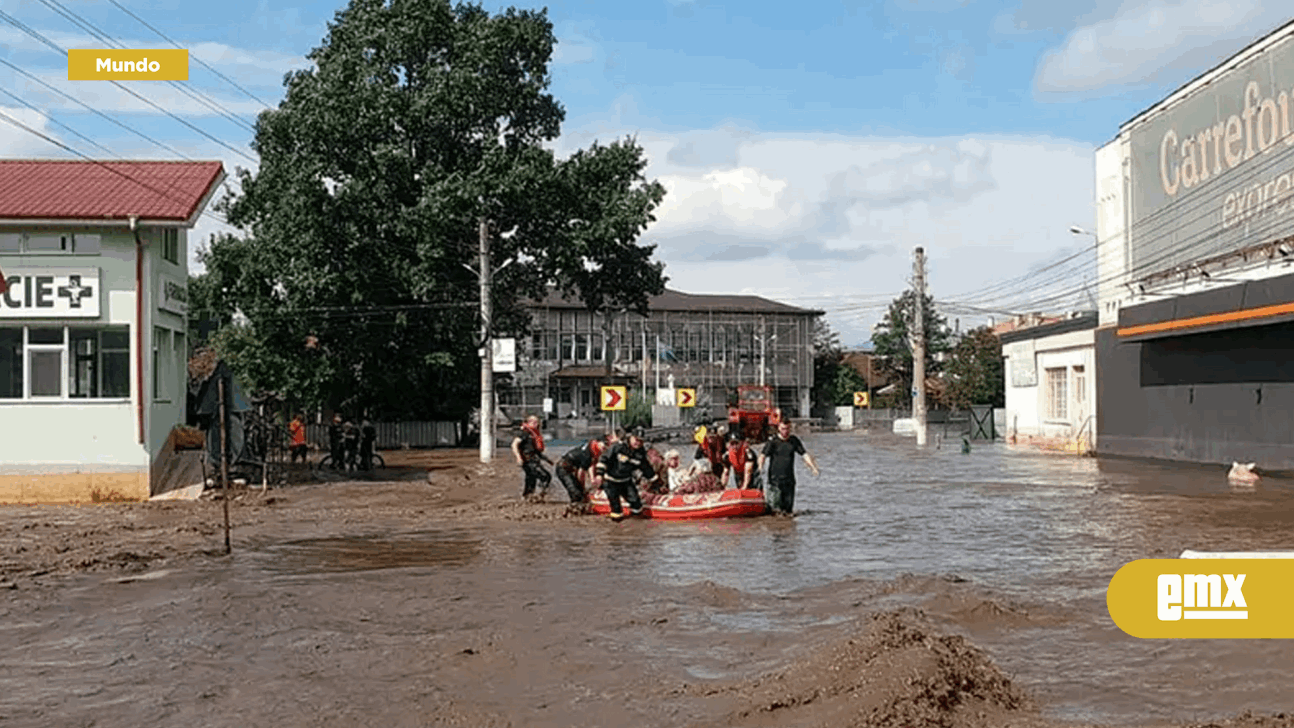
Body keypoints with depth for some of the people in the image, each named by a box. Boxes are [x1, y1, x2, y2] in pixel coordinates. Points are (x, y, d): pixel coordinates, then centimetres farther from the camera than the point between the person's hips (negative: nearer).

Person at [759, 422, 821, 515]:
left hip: (789, 478, 4)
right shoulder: (772, 442, -4)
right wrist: (760, 467, -34)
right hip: (775, 478, -4)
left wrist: (813, 468, 2)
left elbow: (805, 454, 13)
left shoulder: (794, 440, 10)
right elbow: (763, 455, -14)